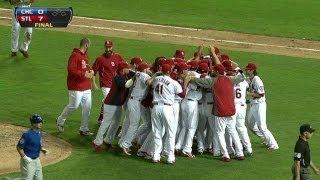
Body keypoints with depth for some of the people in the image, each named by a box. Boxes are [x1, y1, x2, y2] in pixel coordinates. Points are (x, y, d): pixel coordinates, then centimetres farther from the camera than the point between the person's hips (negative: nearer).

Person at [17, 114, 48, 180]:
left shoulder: (39, 133, 6)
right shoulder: (27, 134, -20)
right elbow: (19, 147, -17)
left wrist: (42, 149, 4)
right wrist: (25, 157, -23)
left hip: (37, 160, 9)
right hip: (28, 161, -9)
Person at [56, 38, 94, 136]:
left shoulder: (85, 55, 15)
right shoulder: (75, 55, -13)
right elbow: (71, 70, -22)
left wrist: (90, 71, 9)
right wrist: (84, 74, -23)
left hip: (86, 87, 9)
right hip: (76, 87, -9)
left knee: (87, 107, 6)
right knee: (74, 106, -5)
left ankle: (84, 129, 15)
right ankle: (60, 121, 19)